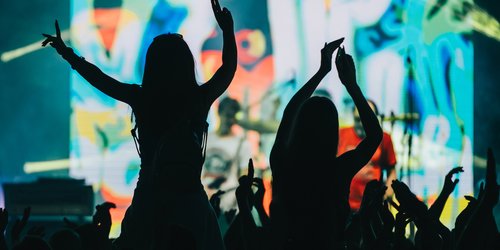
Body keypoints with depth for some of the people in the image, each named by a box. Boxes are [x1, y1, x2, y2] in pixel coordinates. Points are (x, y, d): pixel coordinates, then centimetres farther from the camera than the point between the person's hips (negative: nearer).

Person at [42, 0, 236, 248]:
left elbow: (99, 78, 10)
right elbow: (229, 68, 10)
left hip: (148, 202, 2)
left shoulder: (141, 98, -4)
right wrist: (228, 30, 20)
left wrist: (67, 53, 23)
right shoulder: (199, 99, -6)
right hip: (190, 200, -2)